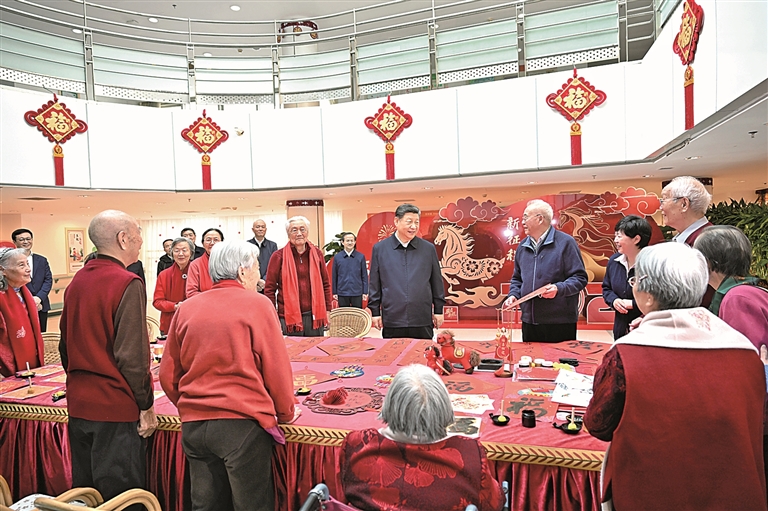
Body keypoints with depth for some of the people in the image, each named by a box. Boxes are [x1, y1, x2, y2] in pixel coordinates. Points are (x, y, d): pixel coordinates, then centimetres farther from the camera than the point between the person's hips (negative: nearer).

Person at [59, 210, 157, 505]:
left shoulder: (76, 282, 5)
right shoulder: (127, 284, -18)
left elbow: (66, 345, 13)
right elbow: (133, 356, -20)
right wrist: (146, 406, -12)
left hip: (78, 404, 8)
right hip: (116, 407, -7)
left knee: (83, 490, 20)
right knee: (118, 494, 6)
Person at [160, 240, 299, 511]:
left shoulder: (186, 309, 4)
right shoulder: (258, 305, -8)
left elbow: (168, 375, 8)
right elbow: (276, 368, -7)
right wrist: (286, 413, 8)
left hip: (193, 425, 5)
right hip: (243, 423, -5)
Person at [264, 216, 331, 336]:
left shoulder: (317, 254, 7)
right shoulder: (279, 256, -3)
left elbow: (326, 284, 12)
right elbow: (269, 288, -1)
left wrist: (327, 311, 9)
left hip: (315, 316, 3)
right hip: (288, 317, -3)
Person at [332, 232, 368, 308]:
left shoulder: (361, 257, 1)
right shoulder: (337, 257, 2)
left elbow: (364, 276, 3)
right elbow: (334, 276, 6)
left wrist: (365, 292, 0)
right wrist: (334, 292, 4)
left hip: (357, 293, -1)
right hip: (342, 293, 1)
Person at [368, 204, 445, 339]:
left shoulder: (429, 248, 5)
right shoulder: (380, 248, 3)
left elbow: (437, 282, 9)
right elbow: (374, 284, 5)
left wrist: (438, 310, 8)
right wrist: (375, 312, 4)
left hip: (423, 322, 1)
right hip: (392, 322, 0)